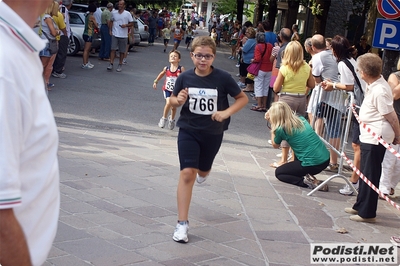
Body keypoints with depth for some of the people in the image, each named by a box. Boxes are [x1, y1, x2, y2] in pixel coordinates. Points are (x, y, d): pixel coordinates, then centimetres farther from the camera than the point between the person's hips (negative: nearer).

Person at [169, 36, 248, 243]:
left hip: (213, 133, 1)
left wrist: (226, 112, -20)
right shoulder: (184, 78, -10)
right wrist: (178, 100, -19)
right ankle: (182, 223, -8)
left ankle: (203, 171, 62)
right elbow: (172, 101, 4)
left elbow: (243, 98, -5)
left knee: (202, 171, 20)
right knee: (187, 173, -12)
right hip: (188, 130, -1)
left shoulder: (223, 78, -14)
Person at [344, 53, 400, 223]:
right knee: (365, 173, 19)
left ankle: (367, 213, 8)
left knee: (370, 175, -1)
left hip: (375, 138, -10)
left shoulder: (379, 91, -24)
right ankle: (360, 206, 32)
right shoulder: (373, 85, 5)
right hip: (368, 136, 10)